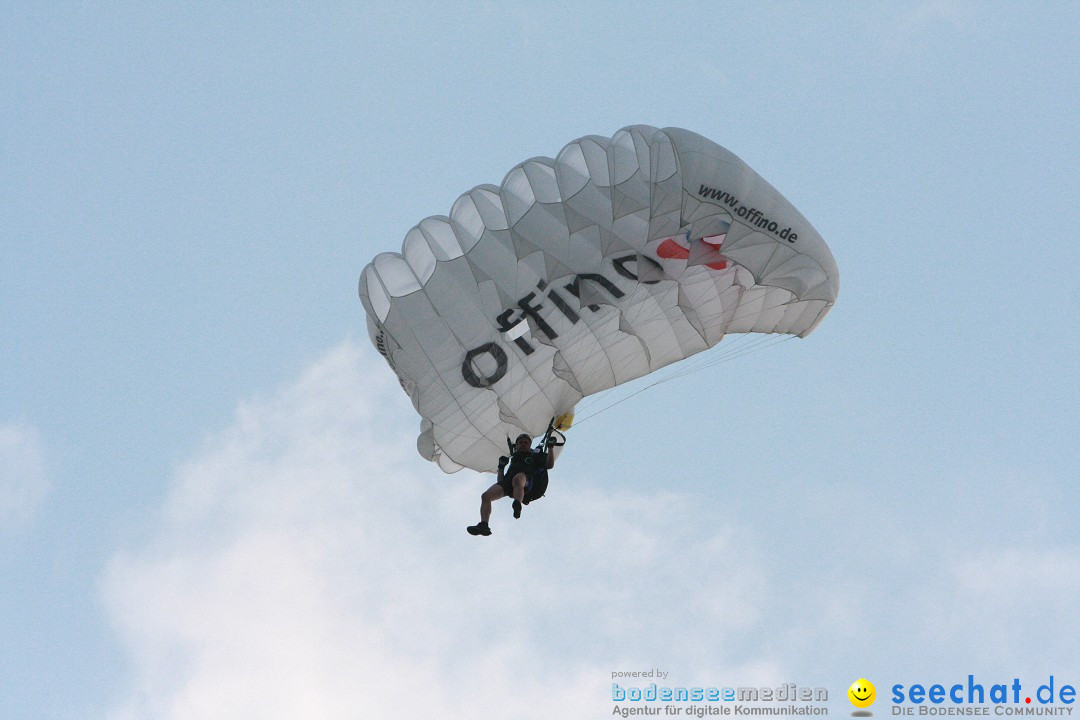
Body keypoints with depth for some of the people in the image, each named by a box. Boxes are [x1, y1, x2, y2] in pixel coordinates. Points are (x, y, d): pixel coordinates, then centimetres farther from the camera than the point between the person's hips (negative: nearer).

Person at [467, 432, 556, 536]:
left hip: (527, 479, -4)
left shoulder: (534, 456, 33)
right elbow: (500, 480, 35)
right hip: (507, 480, 4)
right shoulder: (512, 459, 40)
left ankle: (517, 506, -64)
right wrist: (501, 467, 22)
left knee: (517, 479, -45)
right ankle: (483, 525, -32)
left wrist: (550, 447, 13)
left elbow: (550, 464, 15)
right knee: (485, 496, -22)